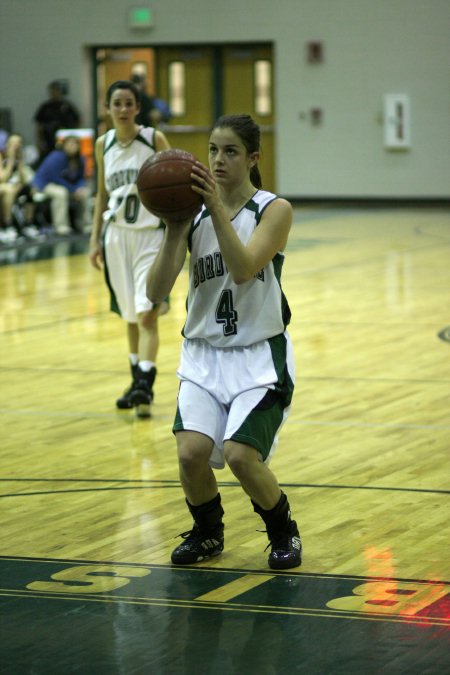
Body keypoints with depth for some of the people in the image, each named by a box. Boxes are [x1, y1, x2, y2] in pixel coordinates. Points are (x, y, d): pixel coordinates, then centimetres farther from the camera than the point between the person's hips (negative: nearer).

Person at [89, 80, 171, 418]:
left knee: (147, 314, -15)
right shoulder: (103, 145, 6)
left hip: (151, 234, -4)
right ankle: (138, 380, 24)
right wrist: (96, 239, 11)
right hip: (117, 234, 4)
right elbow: (102, 195, 14)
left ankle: (145, 386, -19)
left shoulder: (155, 140, -6)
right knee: (130, 316, 12)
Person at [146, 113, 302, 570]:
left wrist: (217, 210, -30)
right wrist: (174, 230, -19)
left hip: (259, 356, -3)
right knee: (191, 451, -18)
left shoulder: (274, 210, -6)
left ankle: (283, 531, 11)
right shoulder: (192, 213, 2)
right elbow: (156, 291, -8)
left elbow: (244, 269, -24)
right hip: (204, 354, 3)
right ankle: (207, 531, 13)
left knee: (240, 455, -20)